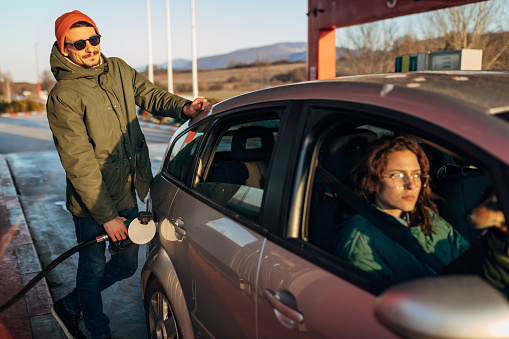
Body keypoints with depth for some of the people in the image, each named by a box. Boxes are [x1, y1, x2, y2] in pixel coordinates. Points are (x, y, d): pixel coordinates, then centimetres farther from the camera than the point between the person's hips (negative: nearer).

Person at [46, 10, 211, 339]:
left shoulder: (119, 70, 4)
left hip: (127, 194, 7)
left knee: (127, 264, 18)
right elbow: (79, 164, -19)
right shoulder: (64, 96, -16)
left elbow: (150, 95, 15)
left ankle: (69, 307, 40)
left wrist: (184, 107, -8)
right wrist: (106, 216, -20)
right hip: (92, 204, -7)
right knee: (93, 271, 10)